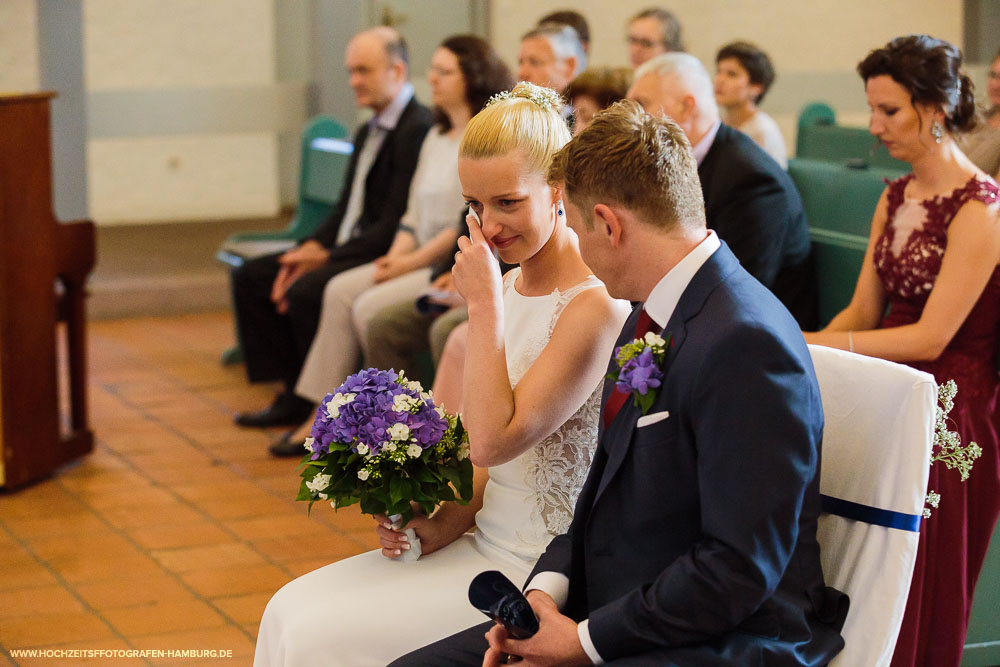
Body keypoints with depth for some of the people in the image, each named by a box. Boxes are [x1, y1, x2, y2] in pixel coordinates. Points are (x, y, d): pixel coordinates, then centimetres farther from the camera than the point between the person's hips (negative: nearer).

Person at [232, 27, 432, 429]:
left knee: (306, 291, -31)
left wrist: (326, 256, -18)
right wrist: (310, 248, -1)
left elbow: (394, 225, -21)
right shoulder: (368, 133, 17)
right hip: (351, 249, 11)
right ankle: (293, 395, 4)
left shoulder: (417, 130, -16)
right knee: (251, 276, 5)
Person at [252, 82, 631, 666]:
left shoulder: (596, 307, -19)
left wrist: (484, 306, -19)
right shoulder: (509, 288, 9)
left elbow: (495, 440, -23)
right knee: (292, 611, -1)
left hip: (540, 570, -8)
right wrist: (445, 526, 0)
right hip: (486, 539, 8)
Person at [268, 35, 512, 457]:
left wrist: (411, 263, -15)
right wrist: (396, 256, 0)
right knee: (340, 290, -6)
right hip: (422, 259, 9)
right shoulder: (436, 136, 18)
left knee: (371, 306, -21)